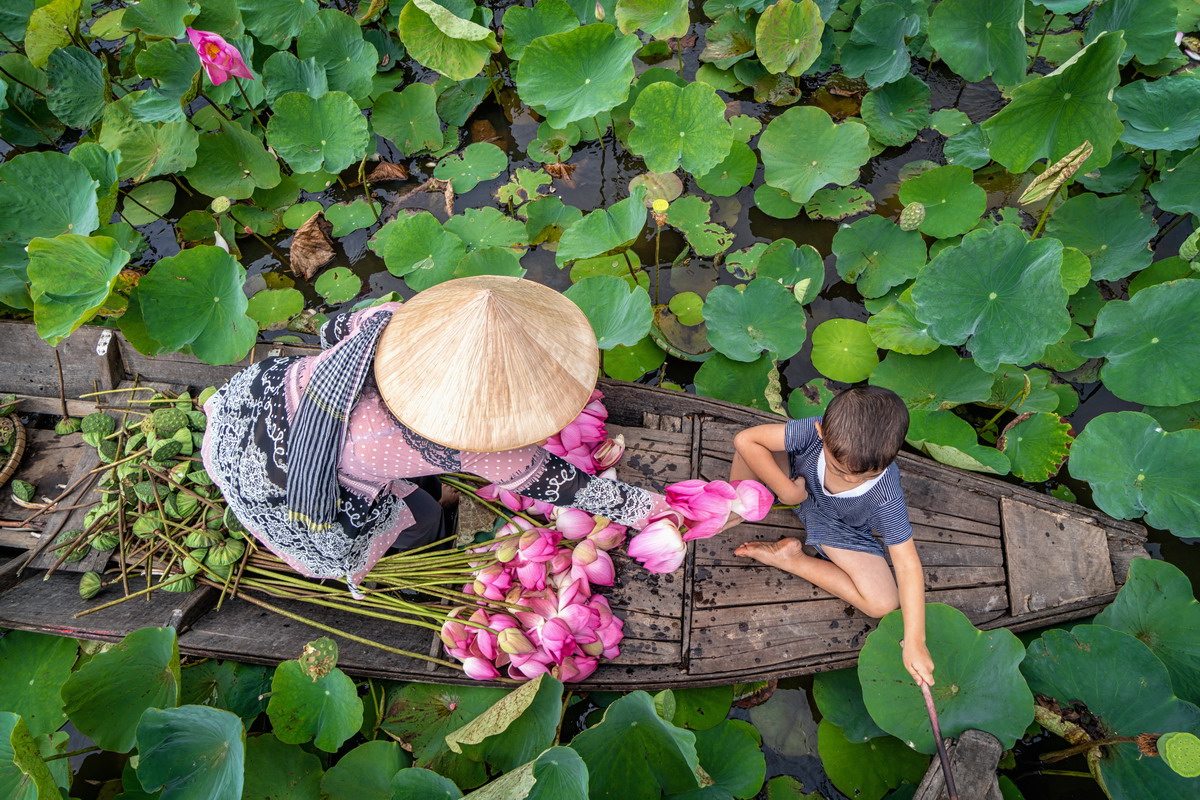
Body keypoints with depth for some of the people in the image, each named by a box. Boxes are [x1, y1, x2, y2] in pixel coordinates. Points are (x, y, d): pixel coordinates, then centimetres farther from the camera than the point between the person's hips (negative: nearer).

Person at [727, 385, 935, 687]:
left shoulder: (886, 496, -36)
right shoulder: (814, 431, -38)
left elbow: (908, 565, -29)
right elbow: (745, 439, -34)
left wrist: (914, 642, -31)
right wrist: (786, 489, -34)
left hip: (838, 528, 0)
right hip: (797, 484, 0)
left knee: (883, 604, -18)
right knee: (751, 448, -29)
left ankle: (790, 558, -4)